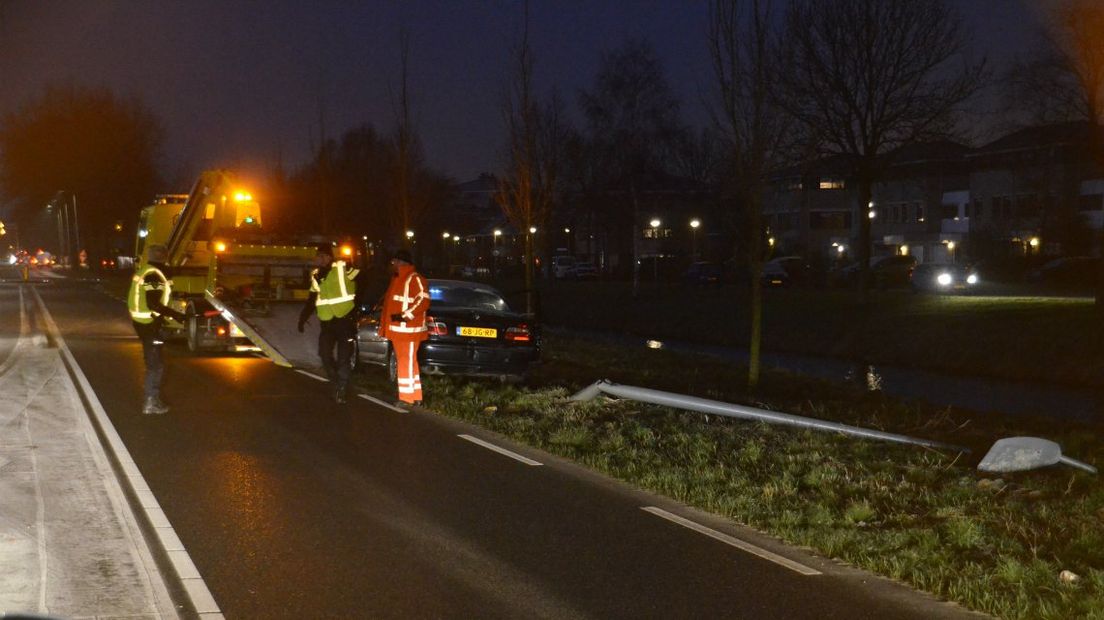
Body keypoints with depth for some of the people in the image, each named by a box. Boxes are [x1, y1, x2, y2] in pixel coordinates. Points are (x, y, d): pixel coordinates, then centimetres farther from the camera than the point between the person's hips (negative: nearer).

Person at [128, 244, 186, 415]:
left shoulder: (143, 271, 11)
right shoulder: (154, 275, -20)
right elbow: (153, 304, -27)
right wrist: (175, 315, -25)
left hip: (142, 322, 10)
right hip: (150, 324, -10)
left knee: (153, 362, 21)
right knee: (156, 364, -2)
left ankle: (152, 398, 31)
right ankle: (151, 403, 2)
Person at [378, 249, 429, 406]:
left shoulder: (415, 279, -13)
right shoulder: (397, 279, 20)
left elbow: (423, 301, -22)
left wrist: (405, 315, -26)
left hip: (408, 330, -10)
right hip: (397, 329, 10)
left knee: (408, 362, -8)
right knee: (402, 362, 13)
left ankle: (410, 397, -4)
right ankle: (410, 394, 19)